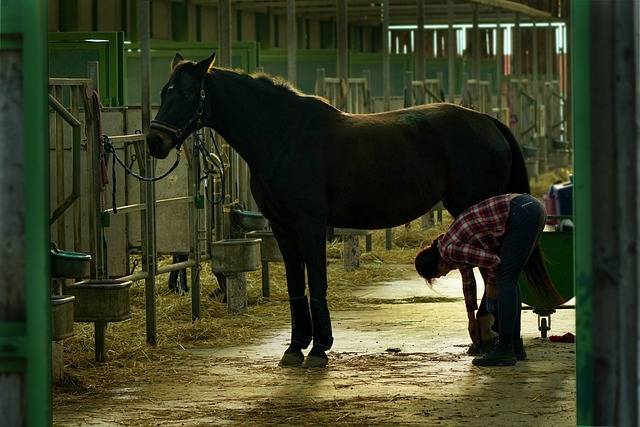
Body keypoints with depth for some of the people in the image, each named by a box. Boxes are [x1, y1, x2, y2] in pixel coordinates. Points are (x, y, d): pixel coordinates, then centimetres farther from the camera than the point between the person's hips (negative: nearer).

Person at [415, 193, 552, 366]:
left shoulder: (450, 250, -9)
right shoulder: (457, 248, 19)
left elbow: (493, 261, -12)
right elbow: (468, 280, 33)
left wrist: (491, 286, 7)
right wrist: (472, 319, 43)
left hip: (522, 213, -10)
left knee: (505, 280, -6)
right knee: (509, 281, 15)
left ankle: (504, 350, -6)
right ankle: (516, 345, 18)